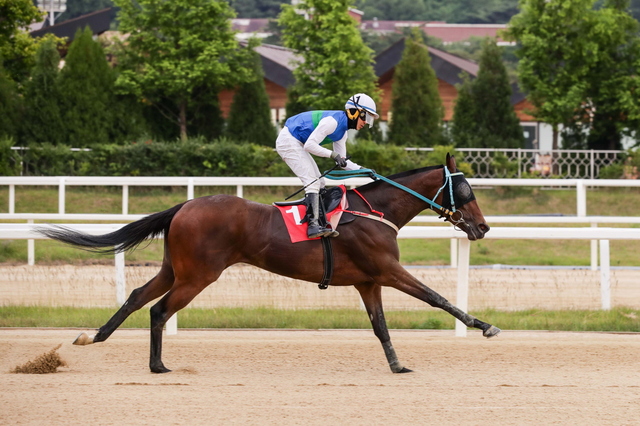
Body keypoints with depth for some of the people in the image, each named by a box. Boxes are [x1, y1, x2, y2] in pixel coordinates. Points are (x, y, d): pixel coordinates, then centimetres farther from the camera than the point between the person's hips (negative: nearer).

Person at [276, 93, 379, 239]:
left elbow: (342, 162, 13)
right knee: (312, 181, -18)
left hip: (297, 144, 11)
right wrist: (332, 154, -27)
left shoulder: (342, 131, 9)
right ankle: (313, 225, -26)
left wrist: (362, 170, 1)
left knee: (319, 184, 8)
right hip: (288, 141, -11)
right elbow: (310, 145, -25)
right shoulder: (332, 121, -22)